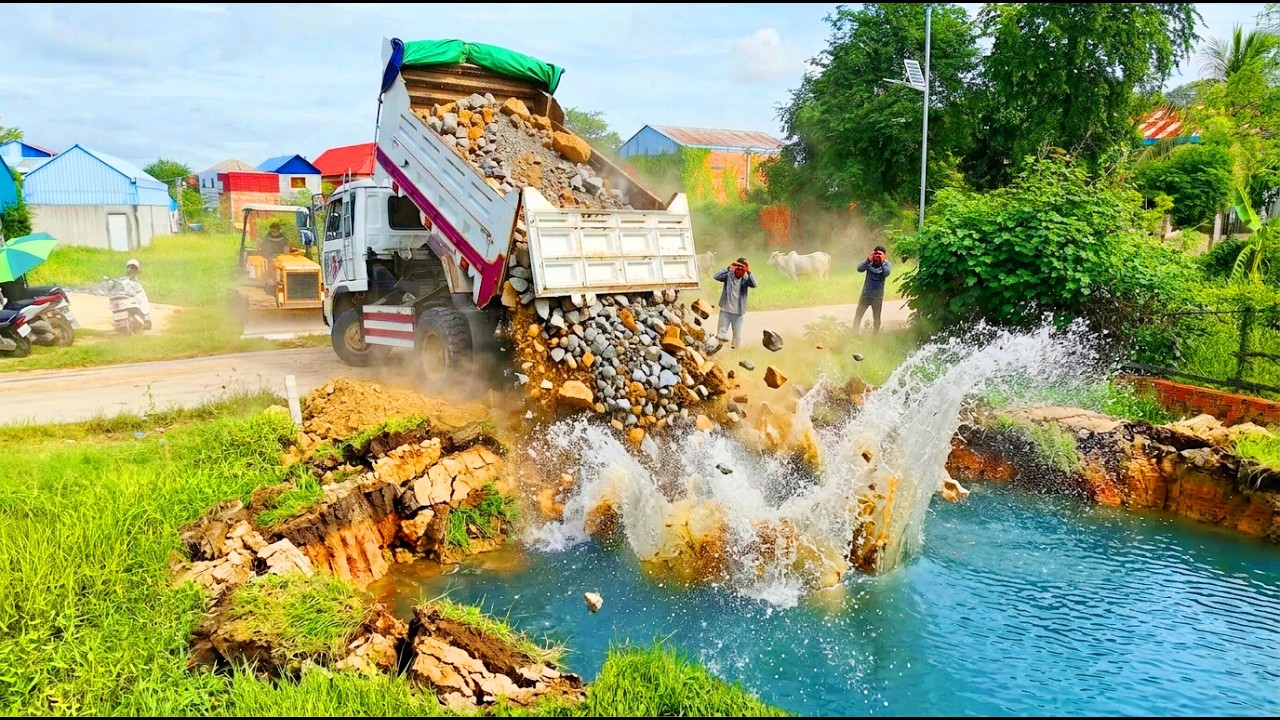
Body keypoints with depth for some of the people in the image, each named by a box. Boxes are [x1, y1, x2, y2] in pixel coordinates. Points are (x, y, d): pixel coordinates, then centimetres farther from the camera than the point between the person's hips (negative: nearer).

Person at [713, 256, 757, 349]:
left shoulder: (746, 279, -4)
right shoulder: (728, 275, -7)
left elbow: (754, 284, -22)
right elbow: (717, 277, -23)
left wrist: (749, 272, -33)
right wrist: (728, 268, -30)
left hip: (738, 312, 1)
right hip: (725, 310, -1)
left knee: (737, 336, 10)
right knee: (721, 335, 0)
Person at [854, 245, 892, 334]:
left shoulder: (887, 264, -5)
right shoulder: (869, 262, -4)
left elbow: (886, 273, -24)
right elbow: (860, 269, -20)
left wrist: (882, 262, -31)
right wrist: (868, 260, -32)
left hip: (878, 296, -1)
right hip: (865, 294, 1)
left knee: (876, 319, 10)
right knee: (858, 317, 3)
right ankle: (854, 335, 15)